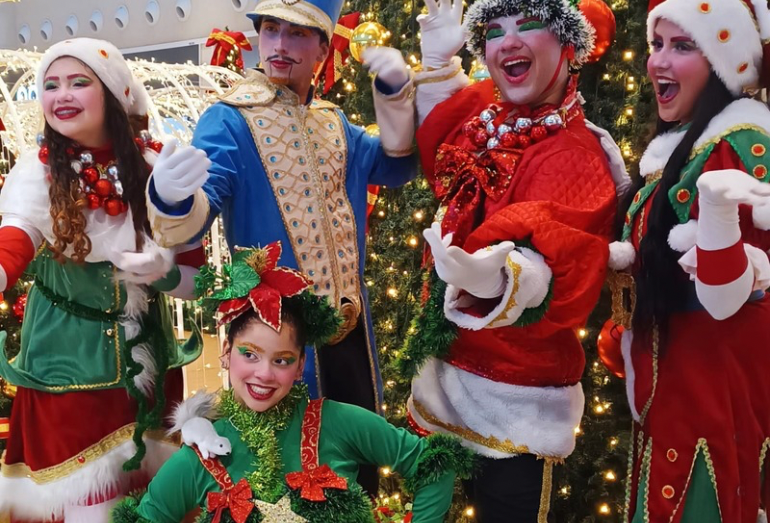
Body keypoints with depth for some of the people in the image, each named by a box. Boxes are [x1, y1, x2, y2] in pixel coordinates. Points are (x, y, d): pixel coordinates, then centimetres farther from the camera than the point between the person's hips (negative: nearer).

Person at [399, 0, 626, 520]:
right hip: (454, 373, 7)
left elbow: (559, 272, -32)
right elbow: (437, 154, 27)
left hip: (515, 398, -7)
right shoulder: (484, 122, 4)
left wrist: (498, 280, -55)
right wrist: (437, 60, 17)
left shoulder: (574, 155, -18)